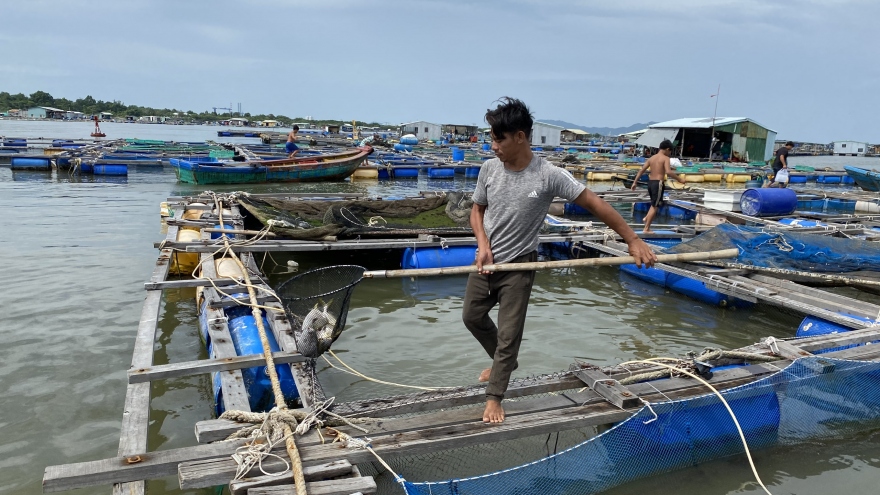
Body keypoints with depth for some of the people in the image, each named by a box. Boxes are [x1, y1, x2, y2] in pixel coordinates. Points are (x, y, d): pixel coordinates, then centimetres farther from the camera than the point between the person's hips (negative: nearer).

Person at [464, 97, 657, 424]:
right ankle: (502, 362, 43)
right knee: (472, 316, 18)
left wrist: (632, 240, -16)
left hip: (518, 266, -5)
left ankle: (494, 397, 20)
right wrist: (483, 244, -12)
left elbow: (595, 204, -16)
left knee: (509, 334, 1)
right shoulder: (489, 168, -7)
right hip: (485, 260, 5)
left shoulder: (549, 176, -20)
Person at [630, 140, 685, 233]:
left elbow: (641, 170, 9)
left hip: (650, 182, 7)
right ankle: (646, 229, -1)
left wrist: (635, 182, 13)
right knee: (655, 206, -1)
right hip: (658, 183, -7)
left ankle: (647, 217, 8)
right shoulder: (665, 158, -6)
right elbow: (668, 172, -21)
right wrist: (679, 179, -11)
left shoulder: (651, 158, 12)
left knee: (654, 204, 27)